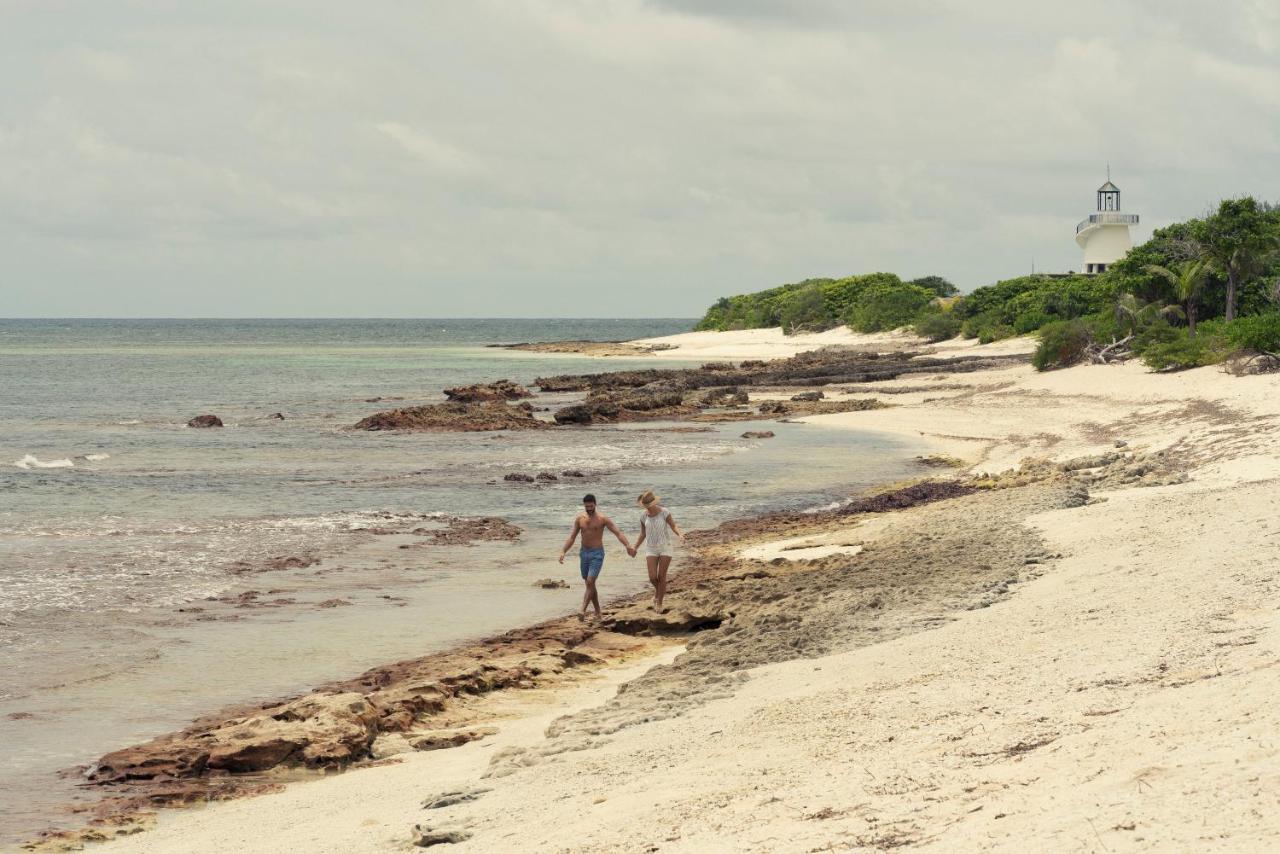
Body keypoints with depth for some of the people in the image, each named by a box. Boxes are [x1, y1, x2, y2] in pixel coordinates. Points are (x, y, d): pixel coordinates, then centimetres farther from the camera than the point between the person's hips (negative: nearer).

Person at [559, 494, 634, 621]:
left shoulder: (602, 519, -8)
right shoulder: (580, 518, 5)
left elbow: (618, 533, -12)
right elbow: (572, 537, 10)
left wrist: (628, 546, -27)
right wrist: (563, 551, -2)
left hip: (597, 554, -5)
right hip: (584, 553, 5)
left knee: (590, 582, -17)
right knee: (590, 584, 9)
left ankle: (583, 610, -23)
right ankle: (597, 612, 19)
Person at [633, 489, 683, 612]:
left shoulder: (664, 512, -11)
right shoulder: (643, 516, -1)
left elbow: (674, 527, -6)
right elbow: (643, 534, 10)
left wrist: (680, 535, -27)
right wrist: (635, 549, 8)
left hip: (665, 546, -3)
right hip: (651, 549, 3)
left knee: (661, 576, -3)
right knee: (653, 577, -7)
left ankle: (659, 603, 14)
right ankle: (658, 590, 28)